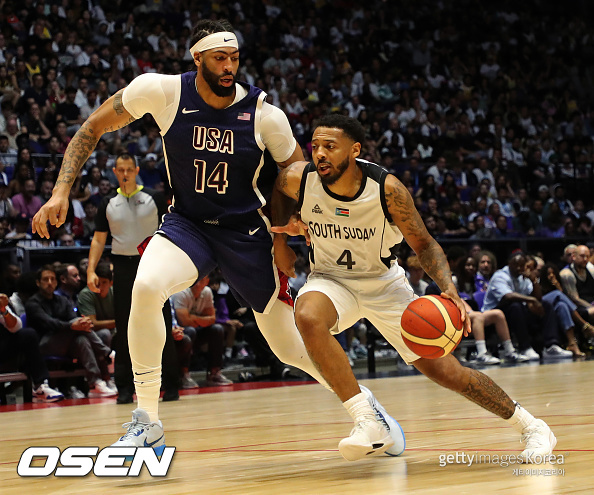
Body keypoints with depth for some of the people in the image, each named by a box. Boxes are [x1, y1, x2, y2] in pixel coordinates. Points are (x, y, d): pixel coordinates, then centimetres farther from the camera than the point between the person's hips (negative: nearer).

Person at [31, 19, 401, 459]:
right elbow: (93, 130, -3)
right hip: (186, 224, 0)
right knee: (146, 287, -31)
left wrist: (282, 235, -6)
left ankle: (364, 400, 34)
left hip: (247, 232, 0)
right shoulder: (161, 91, -15)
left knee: (289, 345, 4)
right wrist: (62, 191, -12)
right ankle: (147, 424, -18)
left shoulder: (264, 114, -15)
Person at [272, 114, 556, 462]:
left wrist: (449, 288, -29)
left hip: (384, 283, -1)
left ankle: (532, 427, 17)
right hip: (331, 279, 1)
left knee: (445, 370, -4)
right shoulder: (298, 179, -21)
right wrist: (287, 223, -13)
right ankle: (366, 420, -27)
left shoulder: (387, 188, -25)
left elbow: (424, 244, -12)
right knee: (308, 317, -35)